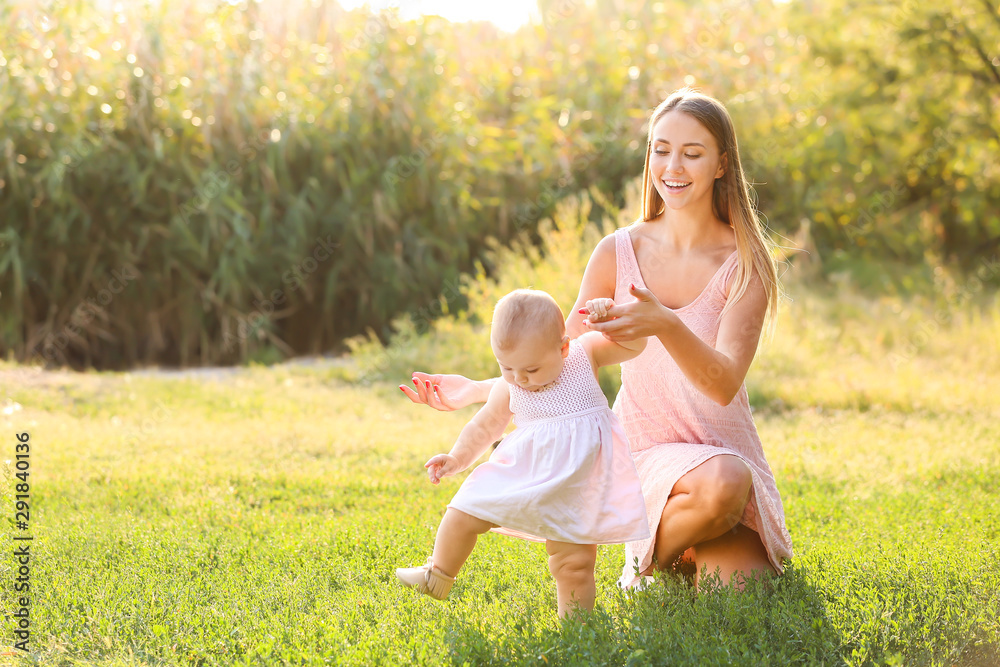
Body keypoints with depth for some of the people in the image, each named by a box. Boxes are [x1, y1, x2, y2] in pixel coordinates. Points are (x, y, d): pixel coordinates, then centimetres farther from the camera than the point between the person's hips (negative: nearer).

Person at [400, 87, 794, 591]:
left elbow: (724, 383, -21)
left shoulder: (745, 261, -7)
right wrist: (473, 391, -6)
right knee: (721, 484, -35)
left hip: (728, 449, 0)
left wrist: (666, 325, -40)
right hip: (650, 452, 0)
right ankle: (650, 559, -3)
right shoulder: (619, 252, -2)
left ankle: (699, 551, 13)